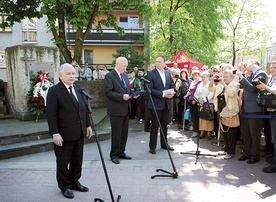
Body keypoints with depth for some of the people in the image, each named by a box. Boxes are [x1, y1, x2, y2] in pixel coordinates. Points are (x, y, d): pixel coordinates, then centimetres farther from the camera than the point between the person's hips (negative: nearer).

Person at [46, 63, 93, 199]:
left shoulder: (78, 89, 9)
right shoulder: (54, 91, -11)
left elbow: (84, 109, 14)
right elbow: (51, 115, -14)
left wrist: (88, 125, 11)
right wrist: (55, 134, -18)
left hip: (79, 133, 6)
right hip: (64, 135, -6)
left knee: (77, 161, 16)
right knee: (63, 162, 9)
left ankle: (74, 182, 32)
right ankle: (64, 186, 25)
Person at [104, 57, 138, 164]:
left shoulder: (125, 75, 15)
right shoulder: (109, 76, -9)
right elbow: (108, 92, -17)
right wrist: (121, 96, -23)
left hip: (126, 109, 8)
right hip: (116, 110, -7)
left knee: (124, 133, 13)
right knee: (116, 133, -1)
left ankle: (121, 152, 25)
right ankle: (114, 155, 12)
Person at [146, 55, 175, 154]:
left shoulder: (168, 74, 11)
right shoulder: (151, 74, -7)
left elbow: (171, 86, 17)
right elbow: (150, 89, -14)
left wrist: (171, 93, -5)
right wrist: (163, 94, -19)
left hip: (166, 104, 6)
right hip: (156, 104, -6)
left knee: (165, 125, 15)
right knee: (155, 126, 0)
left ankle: (164, 144, 28)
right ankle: (152, 146, 12)